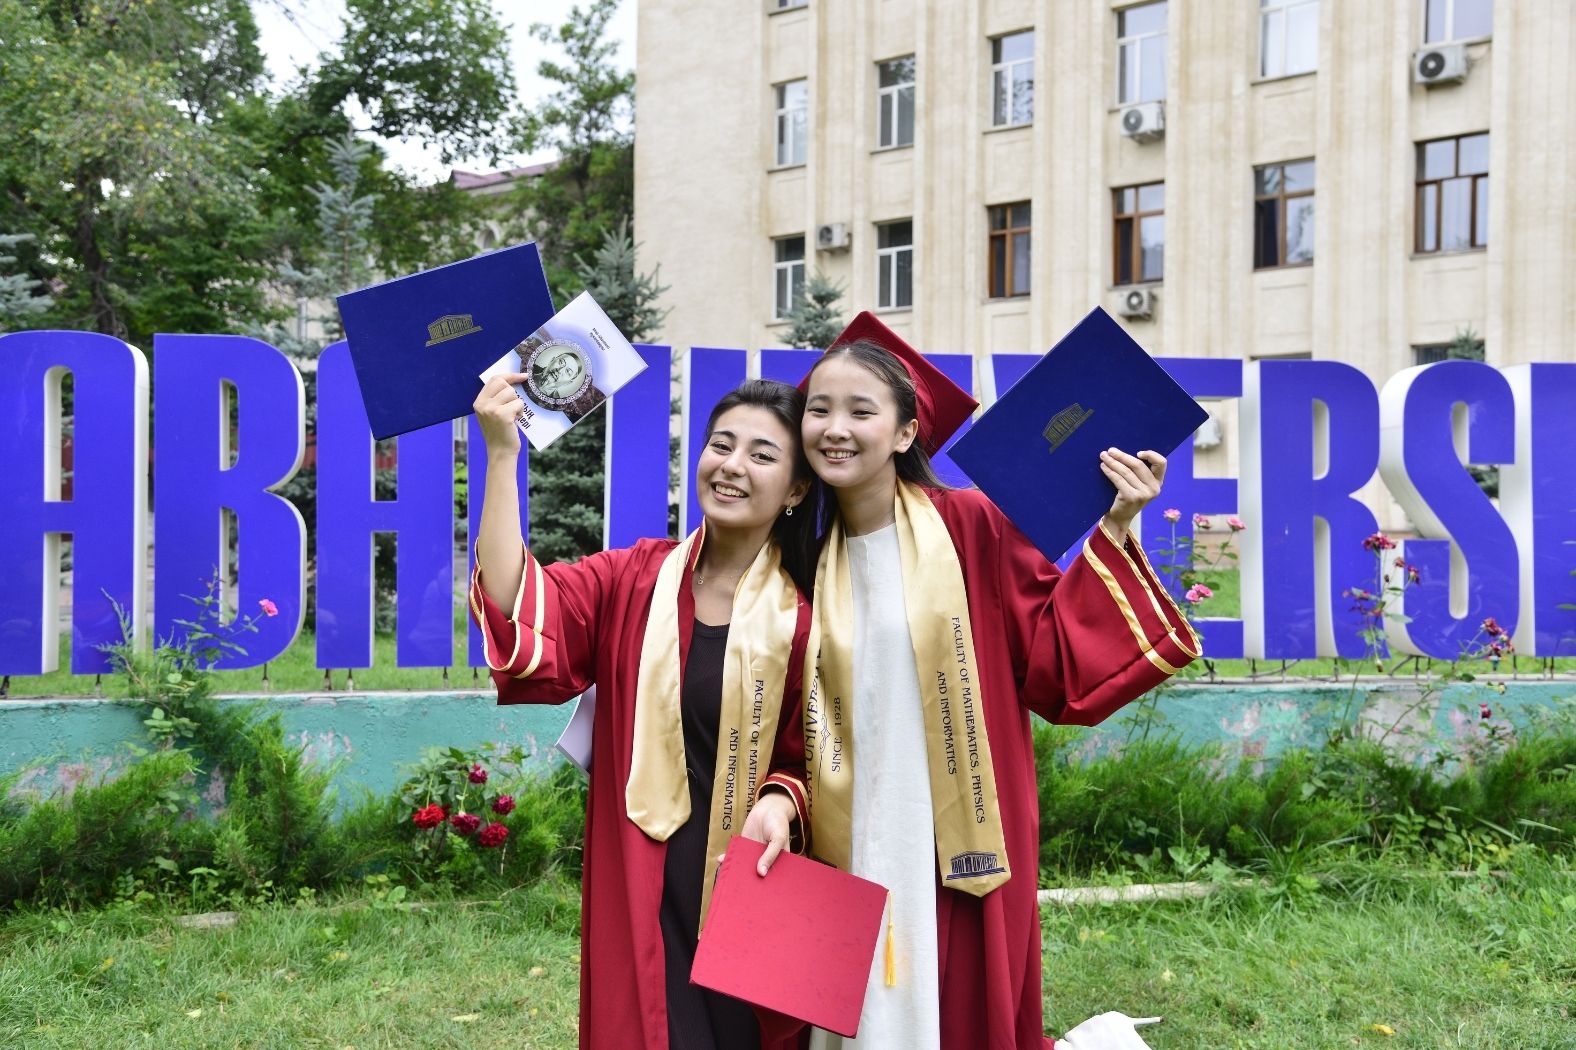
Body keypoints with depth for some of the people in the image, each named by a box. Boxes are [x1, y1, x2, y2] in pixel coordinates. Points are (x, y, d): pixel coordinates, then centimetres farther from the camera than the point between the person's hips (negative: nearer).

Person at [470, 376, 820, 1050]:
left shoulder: (802, 621, -4)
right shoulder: (632, 579, 0)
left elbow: (811, 763, 5)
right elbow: (515, 615, -17)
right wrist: (502, 454, -21)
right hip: (640, 895, 0)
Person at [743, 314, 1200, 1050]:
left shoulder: (968, 524, -6)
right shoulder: (809, 556, 6)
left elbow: (1053, 659, -7)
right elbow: (804, 720, 9)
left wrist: (1112, 531, -12)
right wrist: (781, 795, -8)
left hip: (959, 852, -3)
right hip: (853, 852, 4)